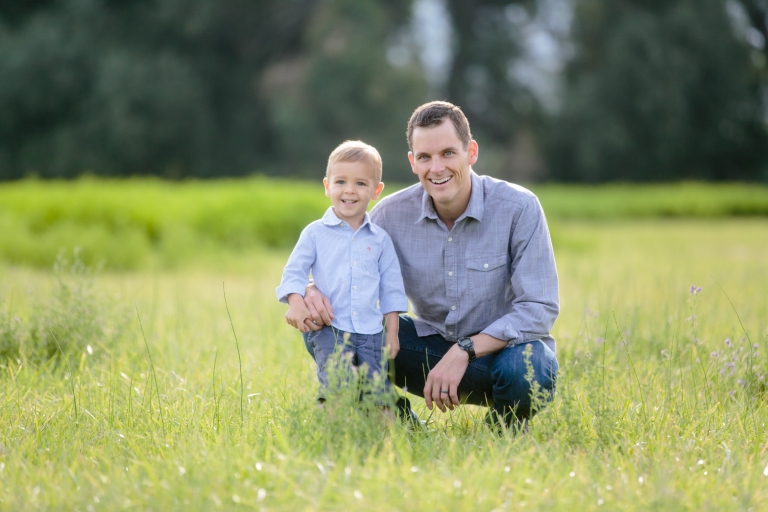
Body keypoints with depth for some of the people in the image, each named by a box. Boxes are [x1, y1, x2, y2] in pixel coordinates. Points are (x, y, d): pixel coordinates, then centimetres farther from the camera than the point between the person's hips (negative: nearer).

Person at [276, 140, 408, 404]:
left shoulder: (380, 239, 11)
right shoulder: (315, 233, 5)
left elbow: (391, 287, 13)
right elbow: (294, 271, 3)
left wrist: (392, 332, 8)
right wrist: (296, 303, -16)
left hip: (371, 333, 2)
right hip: (329, 329, -2)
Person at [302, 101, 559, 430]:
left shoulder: (519, 208, -17)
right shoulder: (392, 214, -9)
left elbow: (539, 309, -19)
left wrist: (465, 352, -29)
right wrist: (312, 291, -26)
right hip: (432, 344, 3)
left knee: (527, 370, -38)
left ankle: (503, 435, -2)